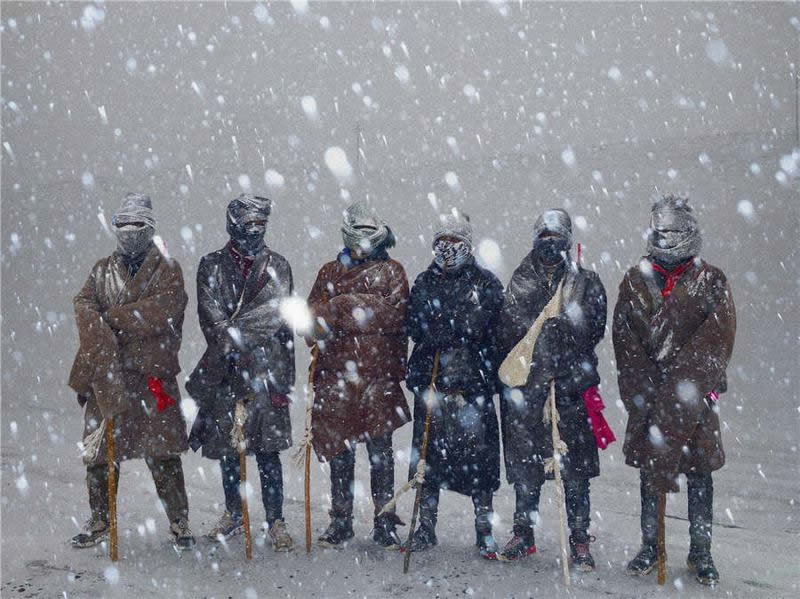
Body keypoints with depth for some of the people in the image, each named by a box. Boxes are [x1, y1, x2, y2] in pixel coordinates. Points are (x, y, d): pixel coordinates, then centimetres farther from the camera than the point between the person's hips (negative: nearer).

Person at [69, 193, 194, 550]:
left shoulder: (167, 269, 6)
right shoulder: (102, 270, 18)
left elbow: (162, 310, -11)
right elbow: (84, 305, 3)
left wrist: (112, 317, -8)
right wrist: (102, 336, -16)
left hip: (153, 373, -3)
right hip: (106, 374, 4)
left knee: (163, 452, -3)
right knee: (99, 452, 6)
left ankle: (179, 523, 7)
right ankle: (100, 521, 21)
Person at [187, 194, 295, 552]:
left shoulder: (277, 266, 7)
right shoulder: (212, 266, 9)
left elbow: (276, 314, -5)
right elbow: (210, 316, -2)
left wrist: (232, 333, -12)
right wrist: (230, 345, -15)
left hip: (265, 366, -2)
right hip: (224, 370, 2)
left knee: (267, 449, -4)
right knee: (226, 447, 10)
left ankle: (275, 521, 3)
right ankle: (233, 515, 25)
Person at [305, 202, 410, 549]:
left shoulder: (391, 271, 7)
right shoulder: (330, 272, 17)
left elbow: (392, 313, -9)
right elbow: (313, 311, 9)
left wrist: (341, 307, -10)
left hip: (378, 372, -3)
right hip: (336, 372, 3)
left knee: (380, 452, 0)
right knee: (339, 451, 8)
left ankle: (385, 524, 10)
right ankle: (340, 522, 19)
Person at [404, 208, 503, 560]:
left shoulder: (485, 282, 5)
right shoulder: (424, 283, 14)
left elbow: (482, 325, -8)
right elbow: (415, 326, 1)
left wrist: (439, 333, -10)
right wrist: (459, 329, -11)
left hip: (473, 378, -3)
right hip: (430, 377, 3)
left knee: (478, 451, -2)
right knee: (428, 450, 7)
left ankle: (484, 531, 8)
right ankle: (426, 528, 18)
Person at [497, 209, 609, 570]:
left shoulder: (586, 282, 6)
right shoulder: (521, 281, 11)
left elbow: (593, 331, -1)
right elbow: (507, 332, 10)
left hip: (570, 387, -2)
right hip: (525, 385, 2)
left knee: (575, 468, 0)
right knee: (524, 464, 9)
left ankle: (579, 542, 10)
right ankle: (523, 535, 22)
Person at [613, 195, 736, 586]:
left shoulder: (710, 281, 1)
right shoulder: (636, 280, 7)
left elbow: (718, 337, -7)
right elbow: (624, 338, 1)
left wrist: (683, 384, -16)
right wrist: (644, 389, -9)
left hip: (695, 395, -2)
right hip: (647, 394, 2)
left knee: (700, 471, 3)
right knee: (649, 467, 9)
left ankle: (701, 553, 13)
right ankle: (649, 547, 20)